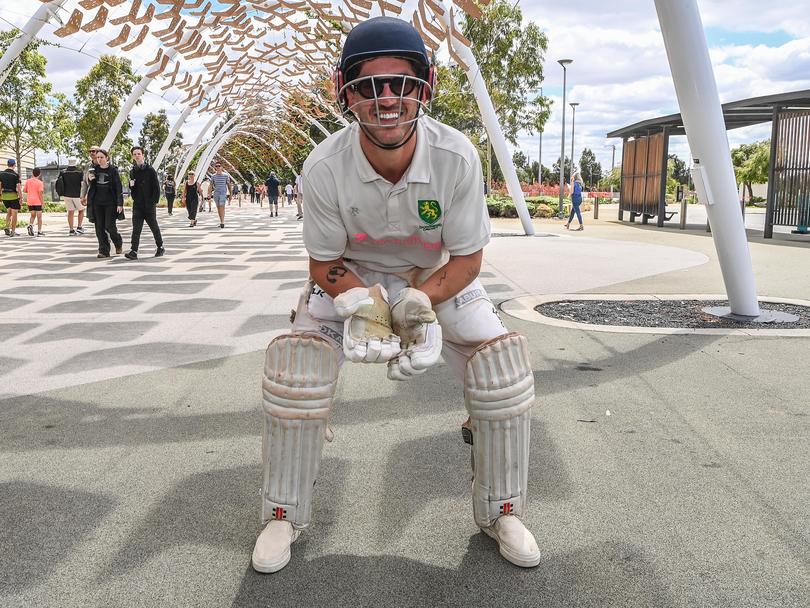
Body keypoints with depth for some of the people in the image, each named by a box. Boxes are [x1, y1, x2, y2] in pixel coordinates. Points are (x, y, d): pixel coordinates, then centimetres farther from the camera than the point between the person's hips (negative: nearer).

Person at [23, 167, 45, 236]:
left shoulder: (28, 181, 4)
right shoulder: (40, 182, -9)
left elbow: (24, 190, 6)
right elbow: (40, 192, -16)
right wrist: (43, 202, -10)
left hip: (30, 201, 4)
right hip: (37, 201, -4)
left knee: (33, 215, 18)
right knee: (39, 216, 3)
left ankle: (30, 225, -8)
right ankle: (39, 231, 2)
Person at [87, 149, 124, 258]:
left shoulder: (113, 170, -3)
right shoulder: (94, 169, 9)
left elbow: (119, 188, -4)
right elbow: (91, 186, 18)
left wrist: (120, 204, -11)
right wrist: (90, 179, -5)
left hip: (110, 202, -4)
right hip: (97, 203, 4)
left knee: (109, 226, -7)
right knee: (99, 227, 2)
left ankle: (118, 243, 20)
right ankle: (104, 250, 7)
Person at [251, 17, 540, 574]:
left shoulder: (457, 157, -29)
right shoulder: (324, 166, -28)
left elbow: (467, 260, -17)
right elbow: (324, 264, -14)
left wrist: (419, 304, -34)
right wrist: (361, 306, -34)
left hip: (439, 277, 1)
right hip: (351, 278, 0)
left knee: (502, 361, -16)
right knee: (295, 363, -19)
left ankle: (502, 511, 7)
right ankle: (284, 515, 4)